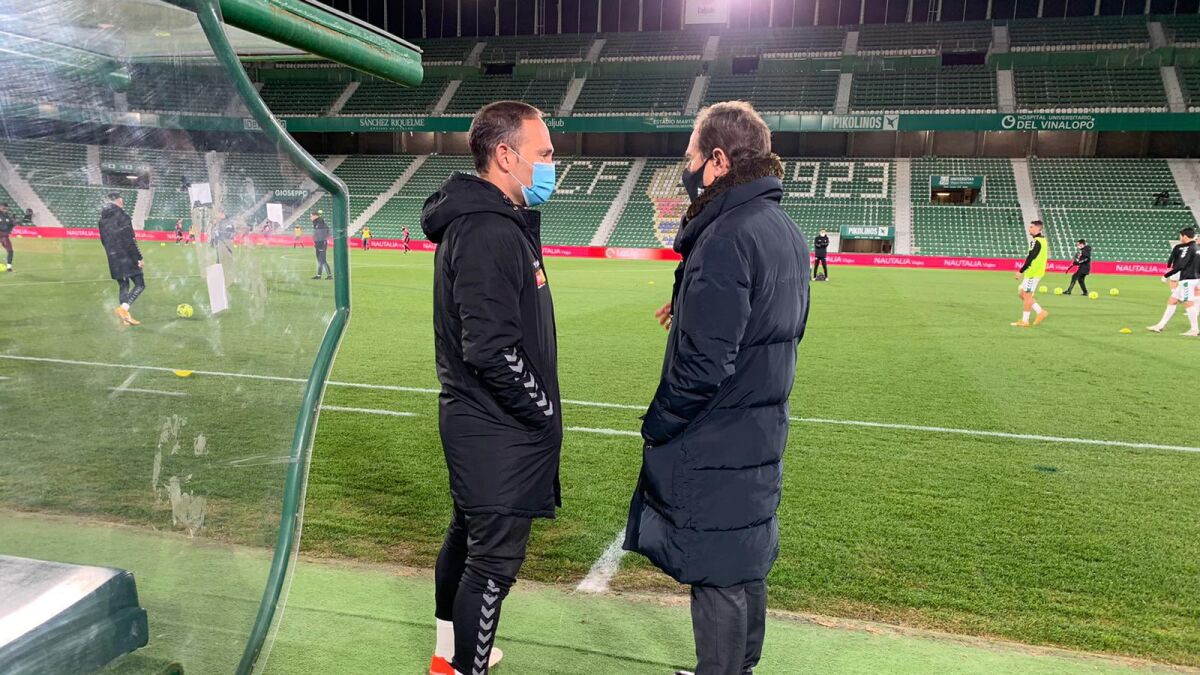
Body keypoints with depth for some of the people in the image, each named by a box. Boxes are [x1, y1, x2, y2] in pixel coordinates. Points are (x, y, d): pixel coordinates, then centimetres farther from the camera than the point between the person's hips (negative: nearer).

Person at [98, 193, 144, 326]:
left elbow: (103, 240, 19)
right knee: (139, 284, -2)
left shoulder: (103, 219, 13)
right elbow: (129, 240, -17)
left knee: (123, 286, 13)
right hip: (126, 257, -8)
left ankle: (125, 317, 11)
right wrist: (138, 257, -14)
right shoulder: (121, 215, -12)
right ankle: (123, 308, -18)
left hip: (113, 259, 8)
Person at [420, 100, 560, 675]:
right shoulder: (489, 233, -23)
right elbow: (491, 349, -26)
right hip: (499, 431, -11)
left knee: (468, 535, 23)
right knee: (494, 560, 2)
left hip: (475, 419, 11)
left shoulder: (494, 221, 10)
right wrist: (544, 411, -16)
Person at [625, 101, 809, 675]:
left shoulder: (727, 236, -22)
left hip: (715, 440, -9)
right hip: (761, 432, 10)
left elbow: (704, 363, -26)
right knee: (746, 563, 21)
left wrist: (656, 425, -11)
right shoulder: (784, 229, 8)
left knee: (717, 576, 5)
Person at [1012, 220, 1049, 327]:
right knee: (1021, 293, 15)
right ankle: (1041, 312, 15)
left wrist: (1021, 271, -16)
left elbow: (1030, 258, -21)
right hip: (1034, 272, 10)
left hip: (1032, 273, -10)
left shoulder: (1036, 241, -16)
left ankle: (1024, 321, 3)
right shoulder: (1043, 240, 14)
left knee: (1027, 295, -3)